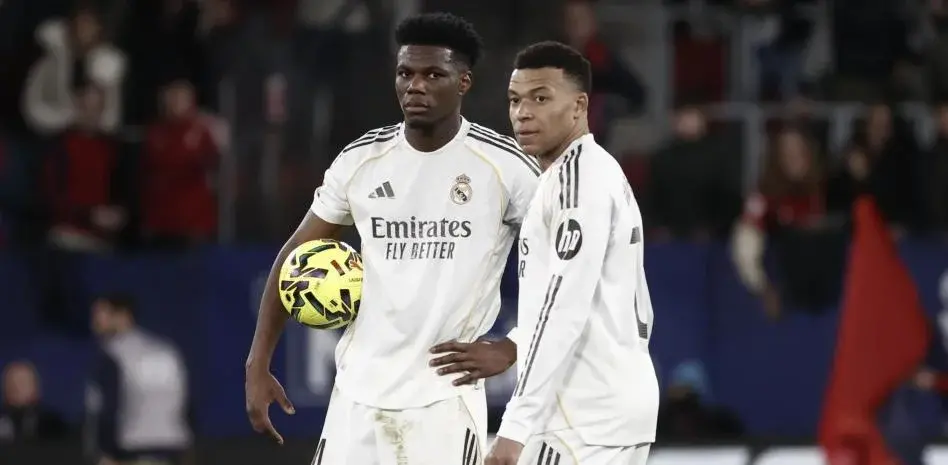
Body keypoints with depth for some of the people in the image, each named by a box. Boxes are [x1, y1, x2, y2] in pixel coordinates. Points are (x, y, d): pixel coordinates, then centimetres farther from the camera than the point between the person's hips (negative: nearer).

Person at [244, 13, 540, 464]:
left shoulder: (504, 165, -7)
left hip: (445, 396, -4)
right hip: (360, 391, 4)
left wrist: (512, 347, -12)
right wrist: (258, 365, 4)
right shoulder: (361, 159, 4)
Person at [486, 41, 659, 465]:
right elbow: (637, 311, 22)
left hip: (587, 416, -11)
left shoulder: (580, 174, -13)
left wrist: (517, 424, -25)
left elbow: (565, 305, -22)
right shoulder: (602, 172, 20)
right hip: (617, 404, 11)